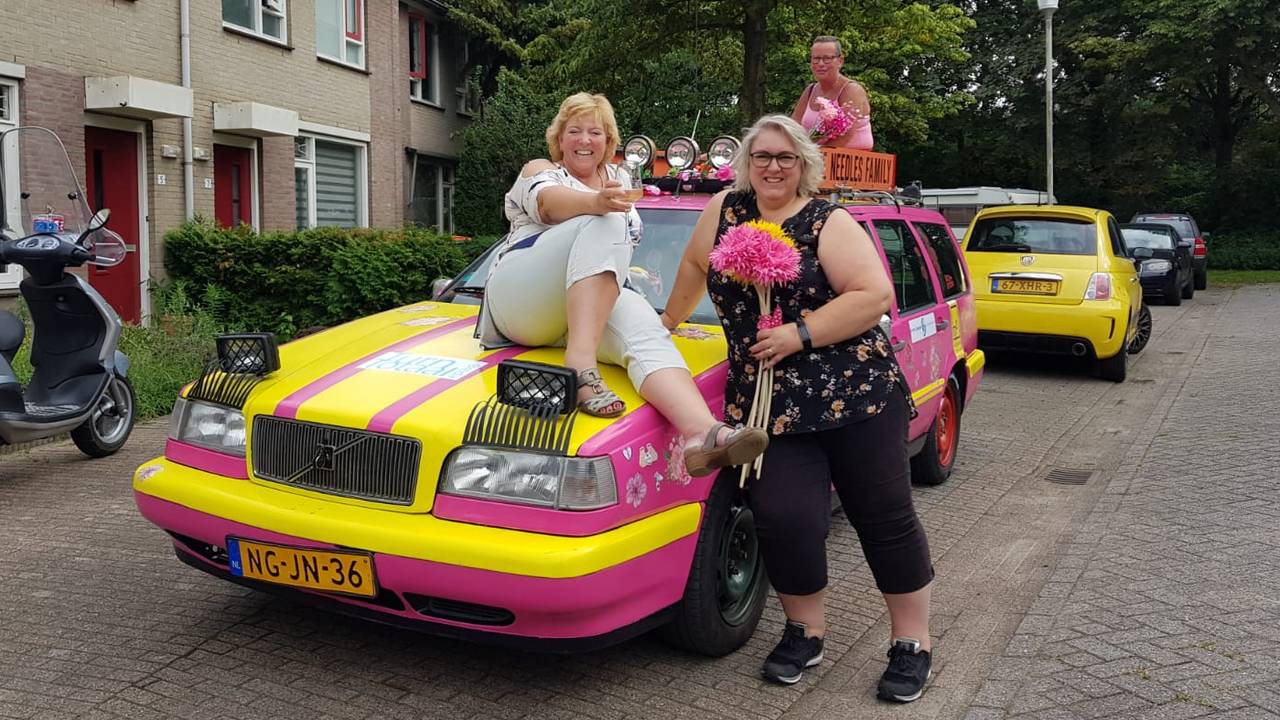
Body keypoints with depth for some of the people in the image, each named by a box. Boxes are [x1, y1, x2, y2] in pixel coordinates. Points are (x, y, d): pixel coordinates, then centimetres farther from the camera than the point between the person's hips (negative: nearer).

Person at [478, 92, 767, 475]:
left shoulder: (617, 178, 28)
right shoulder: (539, 170, 11)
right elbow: (547, 201, -15)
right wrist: (596, 202, -36)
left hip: (588, 307, 4)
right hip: (519, 298, -4)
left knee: (643, 324, -32)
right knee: (605, 224, -29)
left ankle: (703, 432, -61)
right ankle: (581, 364, -48)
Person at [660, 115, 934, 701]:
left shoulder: (826, 223, -2)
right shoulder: (725, 210, 10)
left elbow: (875, 295, -10)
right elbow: (696, 263, 26)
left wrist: (799, 334, -16)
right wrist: (671, 320, 33)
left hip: (855, 392, -2)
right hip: (769, 404, 3)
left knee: (884, 518, 2)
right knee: (785, 519, -11)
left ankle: (912, 642, 18)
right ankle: (805, 631, 14)